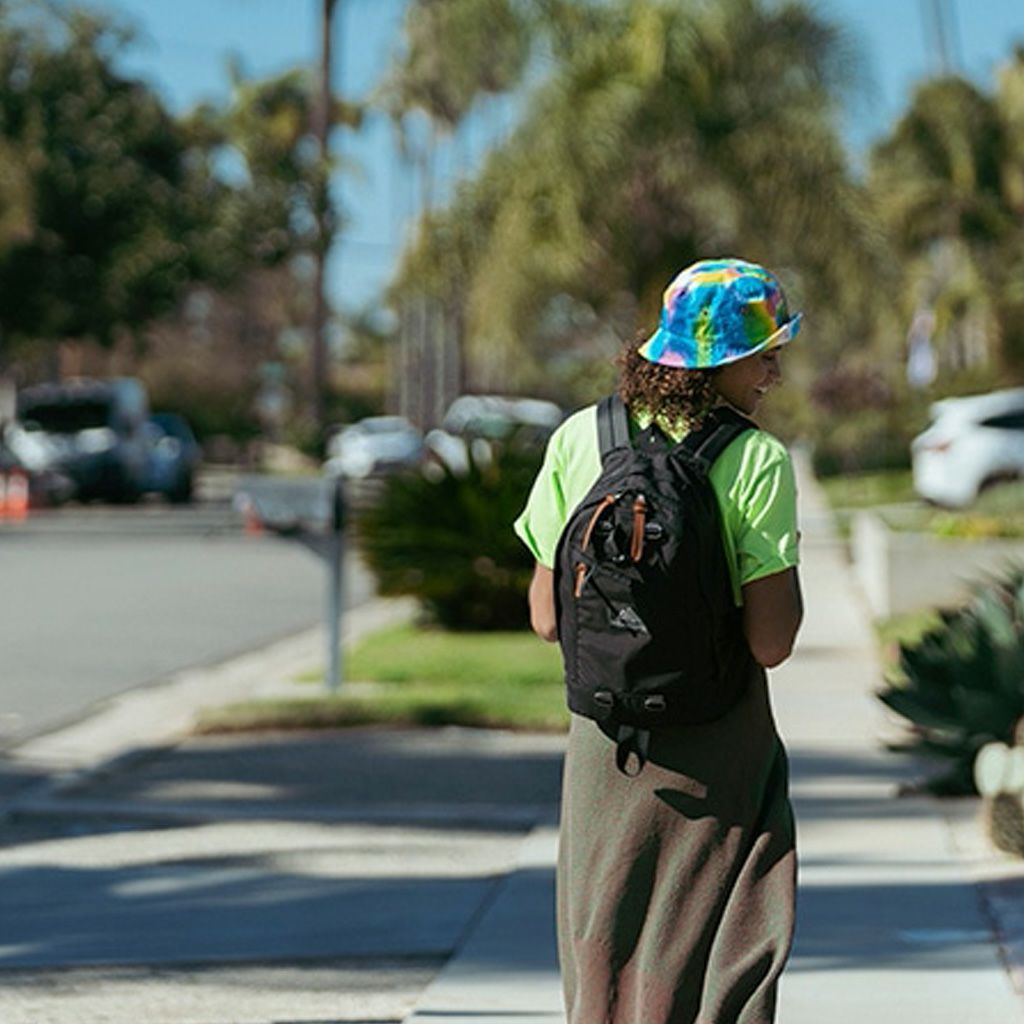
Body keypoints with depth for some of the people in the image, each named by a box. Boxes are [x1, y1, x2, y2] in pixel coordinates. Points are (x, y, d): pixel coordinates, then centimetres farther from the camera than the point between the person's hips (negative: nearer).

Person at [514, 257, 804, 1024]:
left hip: (605, 736, 3)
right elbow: (771, 643, -16)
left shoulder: (579, 439, -3)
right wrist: (787, 555, 0)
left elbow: (548, 619, -1)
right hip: (718, 746, -3)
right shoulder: (758, 461, -15)